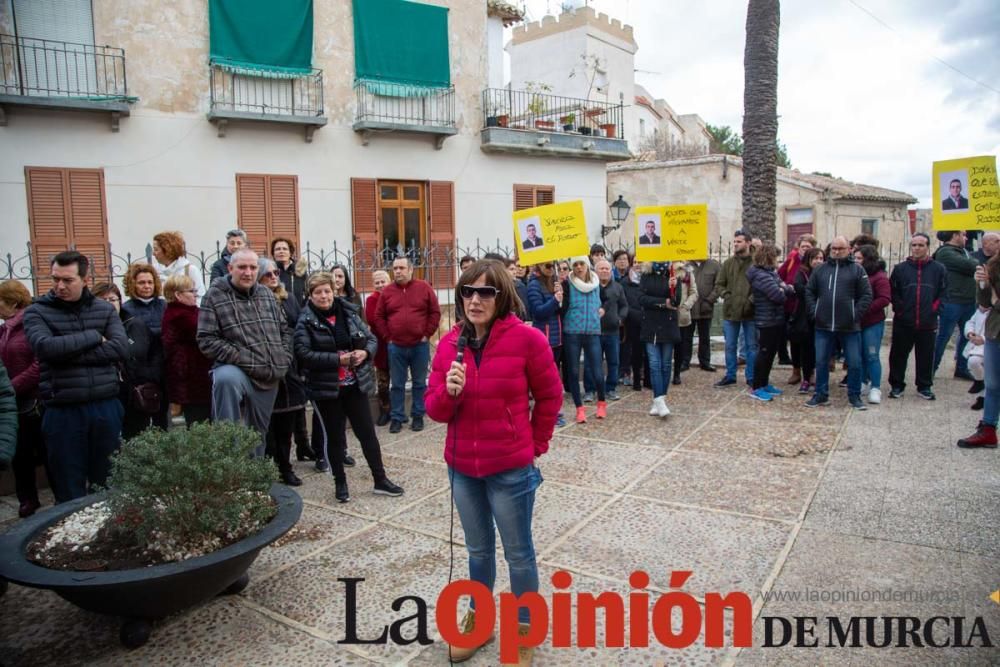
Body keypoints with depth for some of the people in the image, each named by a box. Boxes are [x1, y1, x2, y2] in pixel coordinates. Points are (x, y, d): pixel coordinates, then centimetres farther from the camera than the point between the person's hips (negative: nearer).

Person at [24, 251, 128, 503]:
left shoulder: (105, 309, 6)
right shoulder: (36, 312, 2)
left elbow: (121, 349, -9)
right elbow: (46, 347, -17)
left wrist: (69, 354, -13)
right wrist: (94, 337, -9)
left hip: (106, 407, 1)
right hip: (63, 412, -1)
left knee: (109, 486, 12)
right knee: (70, 493, 7)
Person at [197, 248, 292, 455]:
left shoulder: (267, 294, 12)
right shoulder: (215, 296, -4)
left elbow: (285, 330, 18)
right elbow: (207, 340, -11)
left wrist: (283, 360, 4)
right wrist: (241, 359, -18)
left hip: (269, 378, 5)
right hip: (237, 370, -5)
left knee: (259, 432, 12)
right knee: (226, 379, -40)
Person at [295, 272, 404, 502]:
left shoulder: (348, 312, 4)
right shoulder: (306, 321, -7)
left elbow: (371, 338, 9)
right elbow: (303, 354, -19)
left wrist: (366, 352, -13)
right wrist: (337, 359, -22)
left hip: (355, 384, 3)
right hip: (326, 388, -3)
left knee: (367, 432, 8)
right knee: (334, 437, 9)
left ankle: (381, 480, 19)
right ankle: (340, 483, 26)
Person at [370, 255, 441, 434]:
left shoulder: (424, 288, -1)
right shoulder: (387, 291, 4)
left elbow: (435, 313, 0)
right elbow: (378, 317, 7)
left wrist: (427, 334, -5)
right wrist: (387, 337, -1)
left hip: (420, 345, -1)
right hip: (396, 347, 1)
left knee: (419, 383, 9)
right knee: (397, 385, 7)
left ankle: (418, 416, 20)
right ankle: (396, 418, 16)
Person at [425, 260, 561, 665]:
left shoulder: (526, 339, -14)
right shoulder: (449, 343, -2)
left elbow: (549, 396, -2)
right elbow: (434, 409, -1)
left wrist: (535, 445, 3)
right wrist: (449, 391, -21)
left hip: (510, 468, -4)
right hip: (461, 467, 4)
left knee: (518, 552, 12)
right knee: (478, 549, 22)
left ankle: (524, 631, 34)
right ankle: (478, 618, 44)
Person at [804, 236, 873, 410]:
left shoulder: (857, 270, 1)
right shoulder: (820, 270, 8)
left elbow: (866, 295, -1)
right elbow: (809, 292, 11)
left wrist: (856, 314, -9)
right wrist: (814, 312, 0)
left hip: (850, 327, -2)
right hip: (823, 326, 2)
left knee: (854, 363, 4)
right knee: (821, 362, 8)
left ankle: (854, 396, 19)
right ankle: (821, 394, 20)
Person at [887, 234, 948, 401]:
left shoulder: (939, 269, 3)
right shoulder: (900, 268, 3)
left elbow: (943, 293, 5)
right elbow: (892, 292, 4)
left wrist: (934, 310, -3)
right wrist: (899, 309, -5)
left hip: (927, 323, 0)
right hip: (903, 323, 0)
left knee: (926, 357, 9)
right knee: (898, 355, 5)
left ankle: (924, 387, 22)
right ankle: (896, 385, 17)